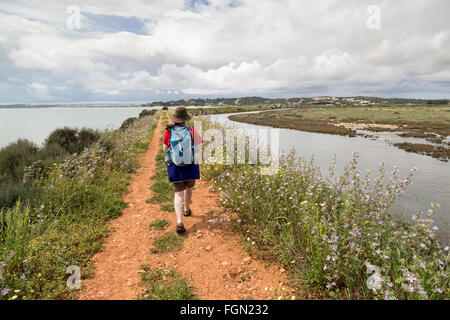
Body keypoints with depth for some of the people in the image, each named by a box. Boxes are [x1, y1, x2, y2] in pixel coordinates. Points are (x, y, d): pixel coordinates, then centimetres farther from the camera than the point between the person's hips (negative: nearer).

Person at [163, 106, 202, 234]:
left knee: (178, 194, 1)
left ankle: (179, 223, -11)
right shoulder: (191, 130, -10)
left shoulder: (168, 131, -7)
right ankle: (187, 209, 48)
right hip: (190, 167, 1)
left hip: (174, 167, 0)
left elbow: (165, 149, 3)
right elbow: (199, 143, 4)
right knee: (188, 188, 26)